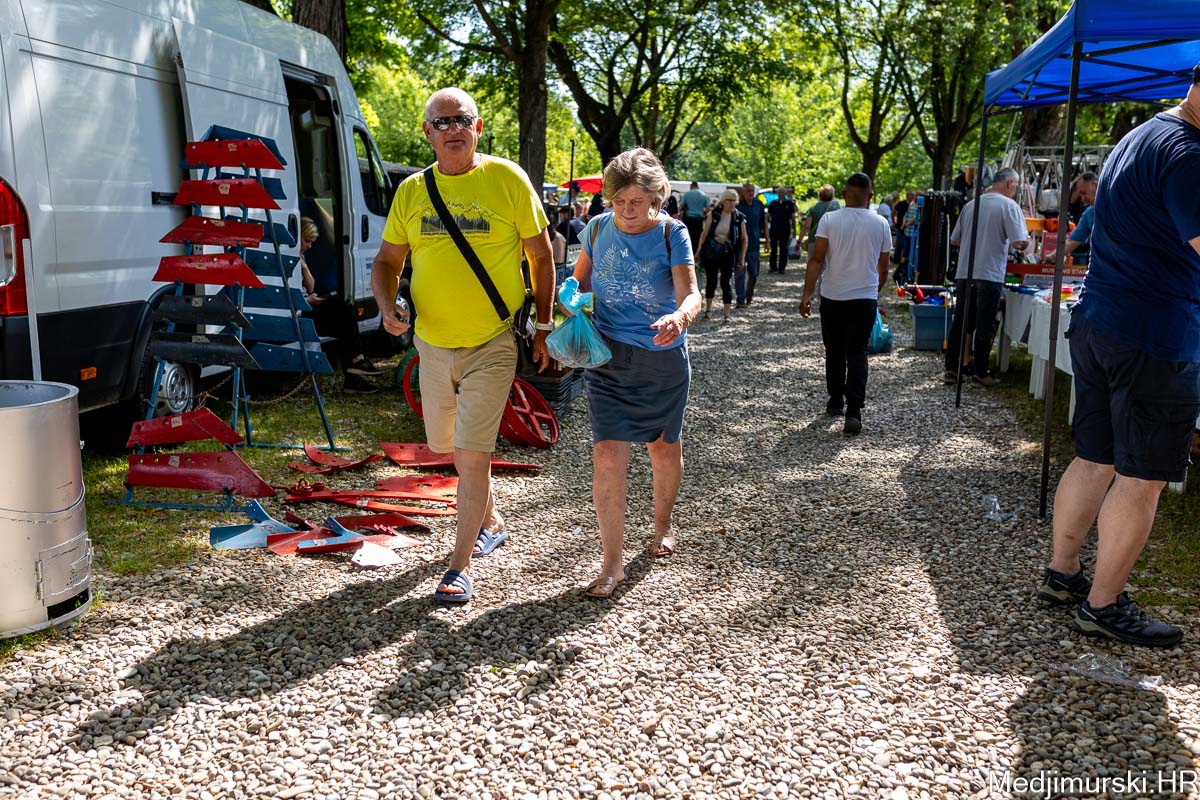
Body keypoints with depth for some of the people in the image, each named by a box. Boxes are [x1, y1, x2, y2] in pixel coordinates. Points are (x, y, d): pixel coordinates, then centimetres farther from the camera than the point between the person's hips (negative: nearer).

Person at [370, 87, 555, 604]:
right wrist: (387, 305, -10)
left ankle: (460, 566, 4)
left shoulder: (507, 179, -6)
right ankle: (490, 522, 43)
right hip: (432, 343, 5)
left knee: (472, 452, -9)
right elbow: (387, 261, 10)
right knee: (451, 446, 18)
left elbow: (541, 257, 1)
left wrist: (544, 326, -2)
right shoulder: (411, 191, 3)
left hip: (493, 344, -5)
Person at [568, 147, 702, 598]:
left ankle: (662, 524, 44)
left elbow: (691, 293, -23)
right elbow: (581, 279, 14)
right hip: (607, 357, 1)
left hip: (662, 359, -1)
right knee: (607, 453, -9)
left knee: (663, 446, 15)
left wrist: (679, 317, -46)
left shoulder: (671, 233, -11)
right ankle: (612, 563, -2)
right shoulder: (598, 228, -1)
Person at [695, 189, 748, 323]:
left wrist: (742, 258, 0)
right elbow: (705, 233, -2)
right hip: (711, 252, 1)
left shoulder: (739, 218, -1)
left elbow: (744, 239, 4)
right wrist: (698, 250, -6)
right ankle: (708, 309, 28)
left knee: (725, 282, -4)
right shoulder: (713, 214, -3)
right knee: (711, 280, 10)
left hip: (728, 254, -1)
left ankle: (727, 314, 1)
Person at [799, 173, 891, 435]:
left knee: (834, 352, 15)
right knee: (857, 354, 1)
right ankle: (853, 412, -9)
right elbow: (883, 267, 9)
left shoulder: (829, 220, -5)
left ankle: (835, 401, 27)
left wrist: (807, 294, -10)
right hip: (866, 299, 0)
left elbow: (816, 260, -12)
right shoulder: (881, 224, 1)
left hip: (833, 298, 0)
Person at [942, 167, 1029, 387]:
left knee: (959, 323, 10)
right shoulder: (1009, 205, -6)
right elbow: (1020, 242, -13)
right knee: (985, 326, 3)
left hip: (964, 274, 5)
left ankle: (951, 370, 12)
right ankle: (980, 372, 8)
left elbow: (954, 240, 16)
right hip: (990, 275, -5)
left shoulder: (971, 204, 11)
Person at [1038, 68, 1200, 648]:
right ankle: (1103, 606, 9)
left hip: (1096, 324, 10)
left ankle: (1061, 574, 25)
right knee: (1142, 478, 0)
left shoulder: (1136, 139, 18)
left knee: (1094, 460, 16)